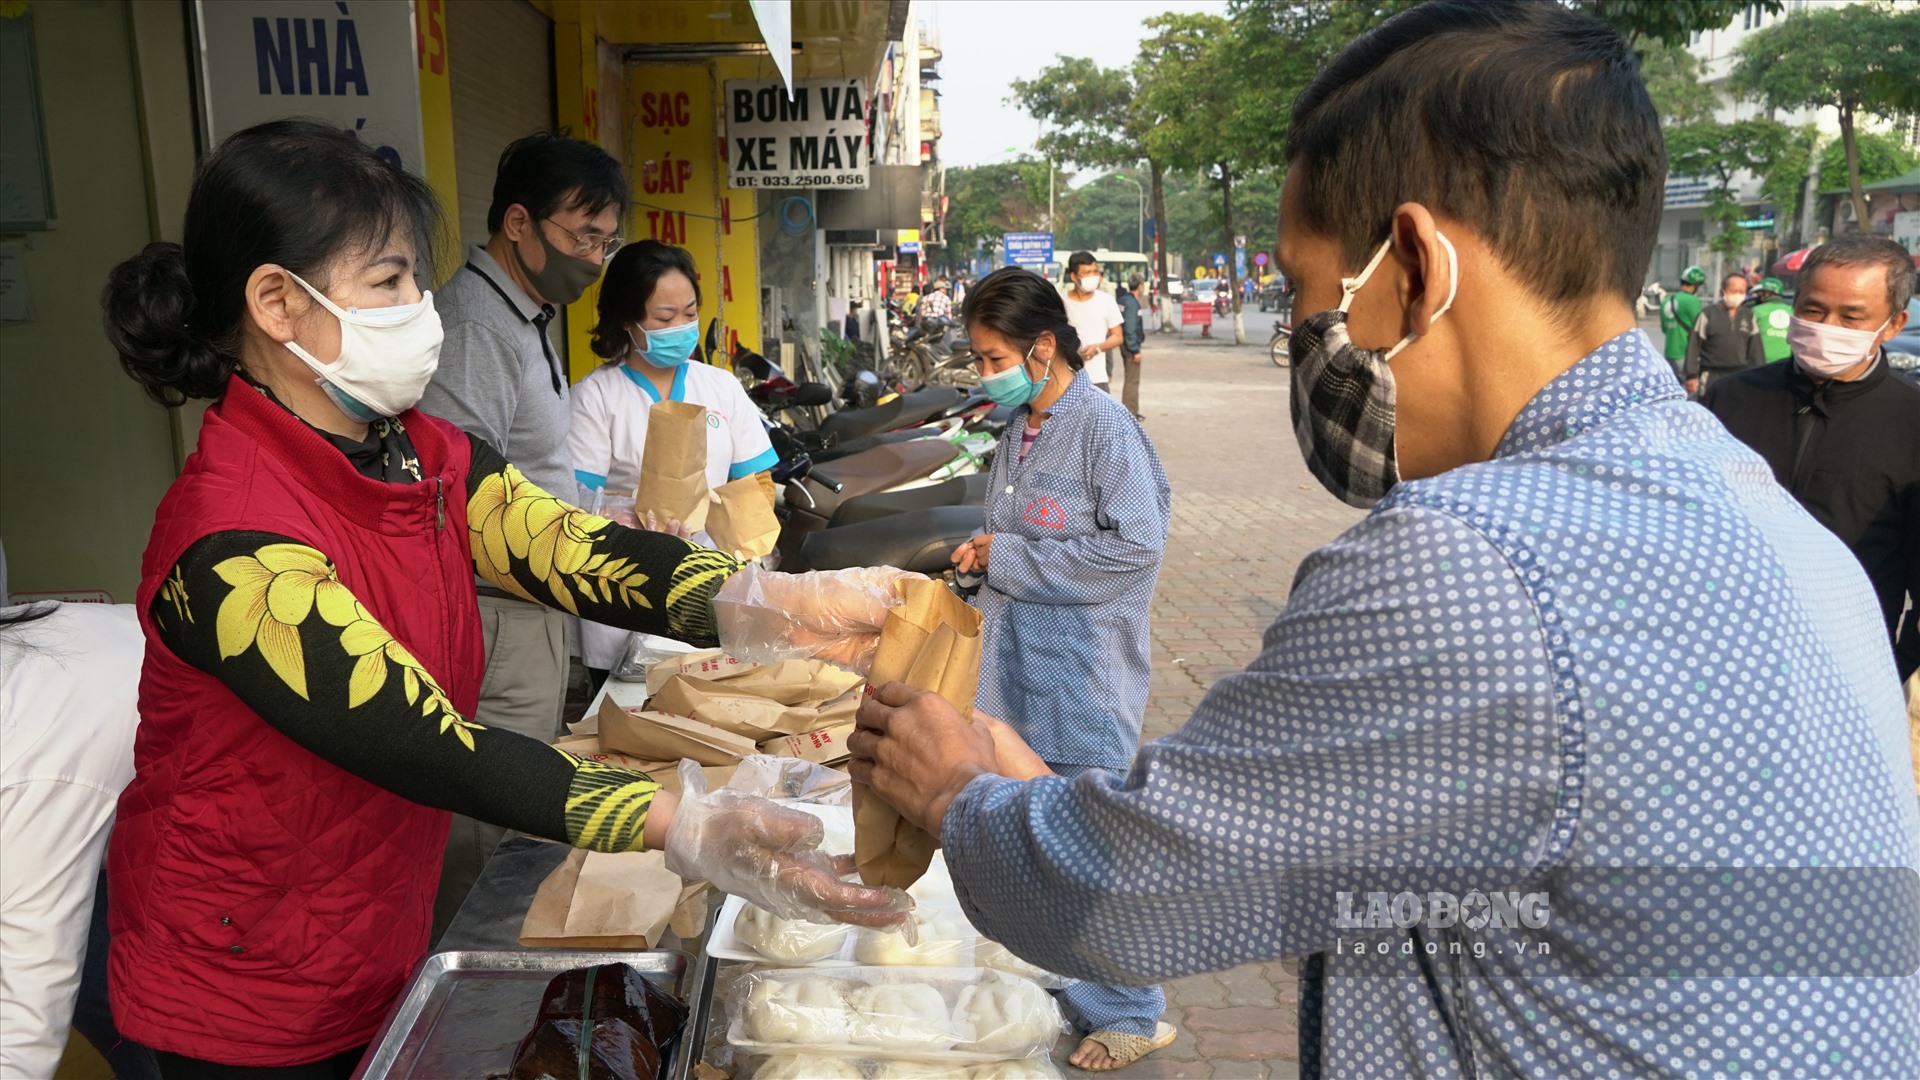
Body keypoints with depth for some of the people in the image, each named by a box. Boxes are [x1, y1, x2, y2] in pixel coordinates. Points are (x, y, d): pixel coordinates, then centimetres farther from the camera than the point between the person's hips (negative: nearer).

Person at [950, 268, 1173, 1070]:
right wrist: (986, 555, 4)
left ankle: (1129, 1012, 19)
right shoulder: (1018, 428, 10)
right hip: (1017, 672, 8)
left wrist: (1009, 560, -17)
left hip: (1083, 683, -8)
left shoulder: (1105, 429, -14)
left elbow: (1134, 548, -21)